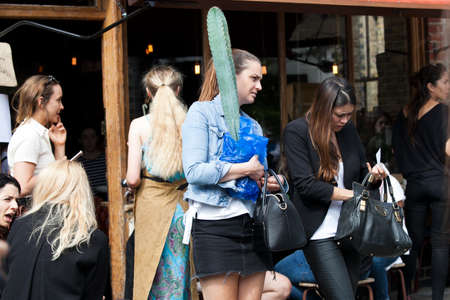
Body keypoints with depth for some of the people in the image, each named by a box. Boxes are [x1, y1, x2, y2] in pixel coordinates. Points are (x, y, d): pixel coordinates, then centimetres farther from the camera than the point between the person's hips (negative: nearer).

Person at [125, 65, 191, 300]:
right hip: (185, 202, 1)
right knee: (182, 272, 8)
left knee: (153, 275, 5)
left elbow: (133, 179, -8)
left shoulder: (139, 125, -5)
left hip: (152, 203, -1)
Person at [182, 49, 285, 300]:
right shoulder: (202, 112, 0)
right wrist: (246, 169, -9)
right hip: (215, 225, -6)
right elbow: (194, 171, -13)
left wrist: (267, 182, 1)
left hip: (251, 222, 7)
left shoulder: (253, 125, 20)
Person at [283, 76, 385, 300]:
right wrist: (352, 194, -15)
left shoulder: (348, 130, 10)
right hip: (320, 233, -6)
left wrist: (372, 175, -3)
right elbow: (305, 184, -15)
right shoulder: (296, 131, -8)